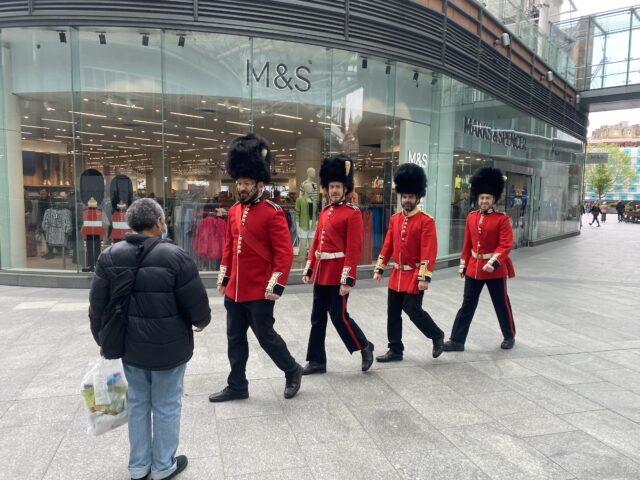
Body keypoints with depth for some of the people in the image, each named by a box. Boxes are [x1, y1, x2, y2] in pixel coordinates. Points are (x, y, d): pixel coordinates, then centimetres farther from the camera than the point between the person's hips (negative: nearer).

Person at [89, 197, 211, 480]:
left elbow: (97, 306, 3)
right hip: (168, 347, -4)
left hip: (130, 345, 5)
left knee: (138, 403, 21)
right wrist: (201, 322, 8)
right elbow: (197, 305, -14)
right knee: (166, 406, 13)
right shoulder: (175, 256, -18)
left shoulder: (109, 256, -3)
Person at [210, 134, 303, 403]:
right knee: (235, 338, 14)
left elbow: (285, 253, -15)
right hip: (235, 290, 7)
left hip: (259, 292, -7)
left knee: (265, 336, 4)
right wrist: (223, 277, 15)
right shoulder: (234, 211, 8)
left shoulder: (273, 213, -13)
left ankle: (292, 371, 27)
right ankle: (237, 386, 28)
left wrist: (276, 286, -18)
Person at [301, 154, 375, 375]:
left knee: (339, 316, -1)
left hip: (337, 273, -7)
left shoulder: (353, 213, -9)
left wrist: (347, 279, -20)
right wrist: (308, 270, 13)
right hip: (321, 272, 8)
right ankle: (317, 361, 22)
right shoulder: (324, 212, 13)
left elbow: (354, 249, -15)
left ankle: (365, 347, 22)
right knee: (318, 317, 11)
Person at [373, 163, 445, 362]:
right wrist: (379, 269, 8)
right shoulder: (395, 219, 8)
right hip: (397, 274, 6)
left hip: (414, 276, -6)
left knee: (413, 310, -3)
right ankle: (395, 350, 20)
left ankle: (437, 336, 23)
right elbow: (388, 246, 11)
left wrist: (425, 277, -21)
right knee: (393, 313, 8)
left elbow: (429, 251, -16)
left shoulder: (426, 221, -11)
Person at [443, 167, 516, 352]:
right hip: (474, 267, 4)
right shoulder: (471, 217, 5)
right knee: (467, 305, 5)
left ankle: (509, 336, 32)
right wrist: (463, 264, 10)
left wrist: (493, 262, -26)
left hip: (495, 268, -4)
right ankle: (457, 340, 9)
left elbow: (506, 245, -14)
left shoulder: (502, 219, -9)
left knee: (501, 304, 11)